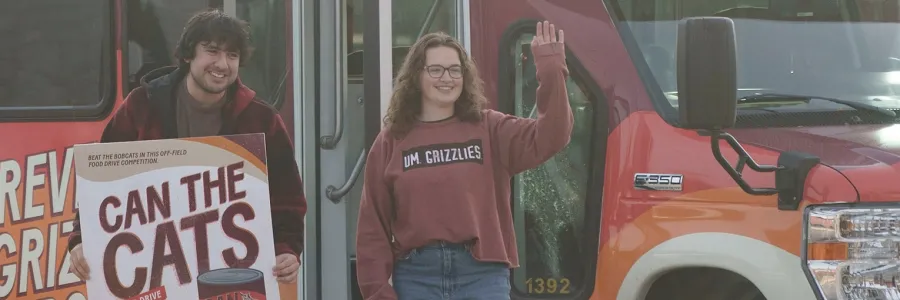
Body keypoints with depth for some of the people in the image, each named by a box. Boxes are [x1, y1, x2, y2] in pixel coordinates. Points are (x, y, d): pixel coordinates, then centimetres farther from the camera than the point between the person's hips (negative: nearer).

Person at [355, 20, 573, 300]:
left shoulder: (489, 130, 6)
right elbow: (373, 224, 6)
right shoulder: (391, 141, 6)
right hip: (416, 275, 0)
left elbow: (548, 138, -10)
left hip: (483, 273, 0)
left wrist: (551, 71, -19)